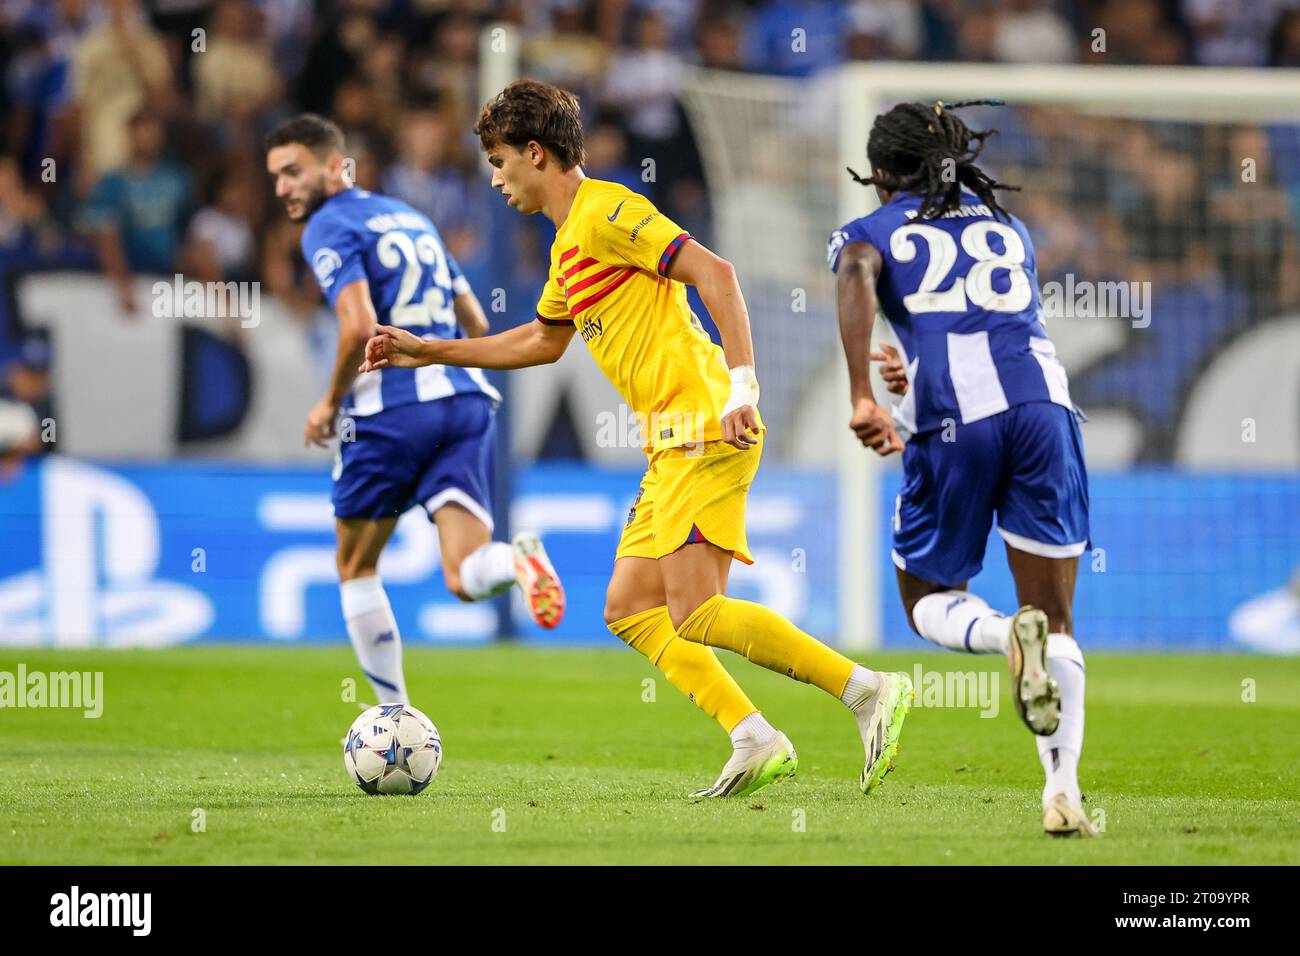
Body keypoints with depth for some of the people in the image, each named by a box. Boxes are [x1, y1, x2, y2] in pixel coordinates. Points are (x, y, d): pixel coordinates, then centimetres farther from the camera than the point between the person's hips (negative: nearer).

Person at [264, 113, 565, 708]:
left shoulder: (329, 227, -3)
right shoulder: (409, 217, 23)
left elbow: (360, 327, -17)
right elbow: (477, 325, 25)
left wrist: (330, 403, -3)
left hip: (392, 412, -6)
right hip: (466, 397, 6)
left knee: (355, 569, 14)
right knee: (465, 580, -4)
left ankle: (395, 717, 13)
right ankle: (516, 559, -37)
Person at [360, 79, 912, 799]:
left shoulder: (605, 211, -8)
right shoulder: (568, 244, 22)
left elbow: (713, 273, -18)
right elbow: (542, 340, 39)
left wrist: (741, 385, -26)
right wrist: (428, 353, 40)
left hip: (705, 427, -10)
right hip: (674, 441, 10)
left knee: (695, 613, -18)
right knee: (629, 607, 7)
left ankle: (869, 692, -16)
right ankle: (755, 743, 0)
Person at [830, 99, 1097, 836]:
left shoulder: (873, 232, 15)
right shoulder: (1011, 230, 28)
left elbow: (856, 278, -8)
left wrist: (863, 399, -15)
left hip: (958, 420, -3)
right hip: (1044, 401, 3)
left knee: (929, 599, 17)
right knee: (1057, 621, 9)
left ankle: (1010, 634, -17)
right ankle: (1063, 791, -7)